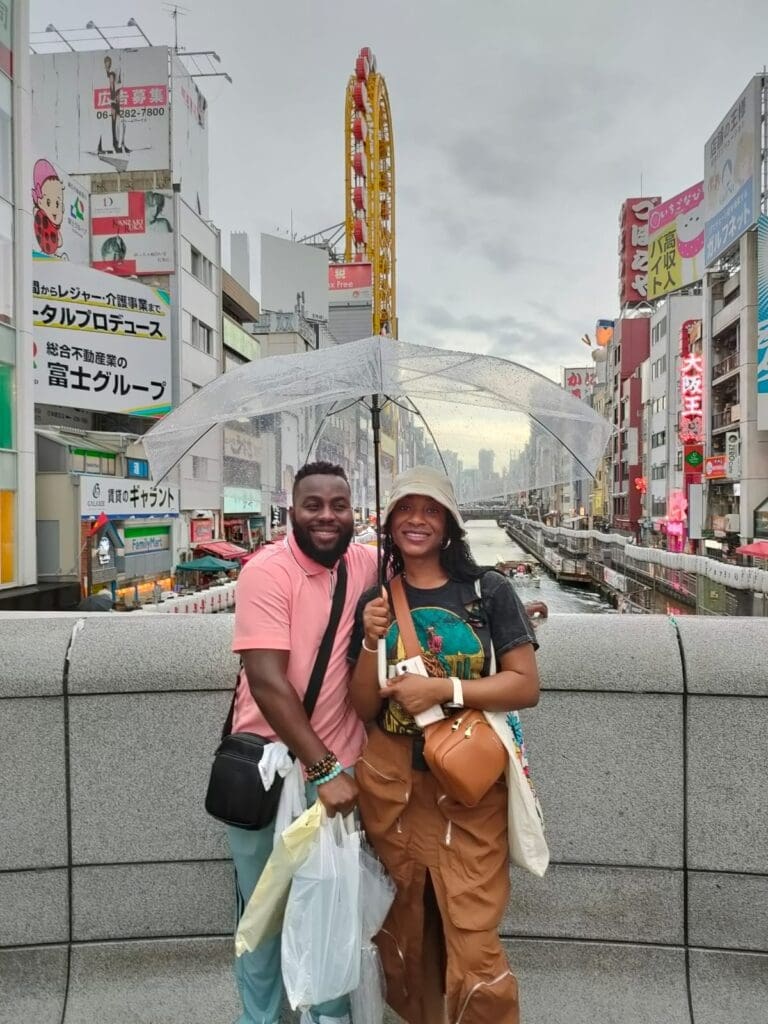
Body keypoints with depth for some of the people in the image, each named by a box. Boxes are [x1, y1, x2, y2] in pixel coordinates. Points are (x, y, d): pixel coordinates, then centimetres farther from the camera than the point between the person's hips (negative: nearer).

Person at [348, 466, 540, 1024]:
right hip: (391, 784, 3)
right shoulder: (375, 601, 3)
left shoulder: (489, 590, -6)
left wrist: (442, 689, -17)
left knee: (473, 943, -1)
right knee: (402, 932, 19)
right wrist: (371, 643, -14)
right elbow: (364, 708, 2)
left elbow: (526, 686, -8)